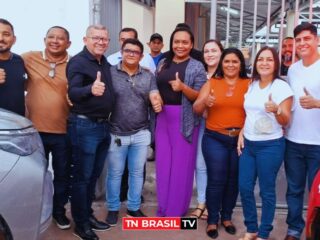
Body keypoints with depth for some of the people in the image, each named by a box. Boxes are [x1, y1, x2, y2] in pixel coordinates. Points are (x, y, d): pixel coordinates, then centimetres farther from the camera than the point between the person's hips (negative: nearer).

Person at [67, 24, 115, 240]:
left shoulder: (106, 63, 11)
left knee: (94, 175, 16)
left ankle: (88, 215, 31)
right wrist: (90, 89, -46)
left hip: (104, 125, 8)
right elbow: (72, 92, -28)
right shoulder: (77, 62, -12)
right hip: (84, 126, -7)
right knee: (82, 177, 3)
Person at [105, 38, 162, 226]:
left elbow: (156, 97, -3)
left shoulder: (149, 76, 5)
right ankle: (113, 209, 29)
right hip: (116, 134, -2)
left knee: (137, 172, 15)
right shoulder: (110, 73, -5)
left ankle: (134, 208, 32)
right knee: (115, 173, 11)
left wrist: (158, 104, -26)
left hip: (141, 134, 3)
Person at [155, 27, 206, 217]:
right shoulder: (163, 63, 12)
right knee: (163, 162, 8)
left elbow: (199, 97, -8)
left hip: (185, 119, -4)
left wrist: (183, 87, -23)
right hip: (163, 117, 4)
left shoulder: (197, 67, -2)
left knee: (181, 164, 1)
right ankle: (164, 207, 22)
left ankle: (176, 210, 14)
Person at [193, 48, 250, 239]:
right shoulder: (211, 83, 3)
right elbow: (196, 109, -1)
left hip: (241, 140, 1)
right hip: (215, 139, -1)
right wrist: (205, 102, -22)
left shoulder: (249, 84, 2)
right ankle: (213, 220, 17)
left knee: (233, 180, 11)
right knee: (216, 180, 1)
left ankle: (227, 217, 30)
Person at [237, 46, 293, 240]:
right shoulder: (252, 85, 9)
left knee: (267, 191, 4)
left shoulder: (282, 87, -9)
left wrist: (276, 110, -30)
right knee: (245, 188, 8)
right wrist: (241, 133, 7)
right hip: (248, 144, 6)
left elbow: (286, 121, -11)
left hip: (270, 145, -6)